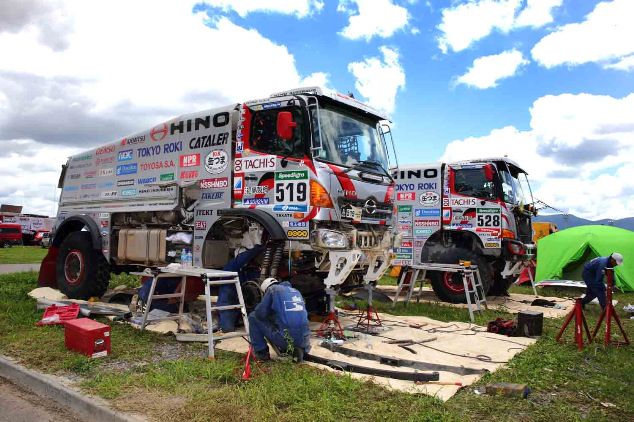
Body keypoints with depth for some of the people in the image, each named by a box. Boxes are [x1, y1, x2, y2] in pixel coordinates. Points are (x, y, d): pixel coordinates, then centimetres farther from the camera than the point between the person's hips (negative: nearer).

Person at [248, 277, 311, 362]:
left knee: (253, 317, 14)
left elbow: (260, 314, 0)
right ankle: (297, 350, 12)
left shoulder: (272, 289, 5)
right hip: (303, 341, 6)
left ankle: (261, 352, 14)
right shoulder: (296, 291, 23)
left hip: (284, 339, -6)